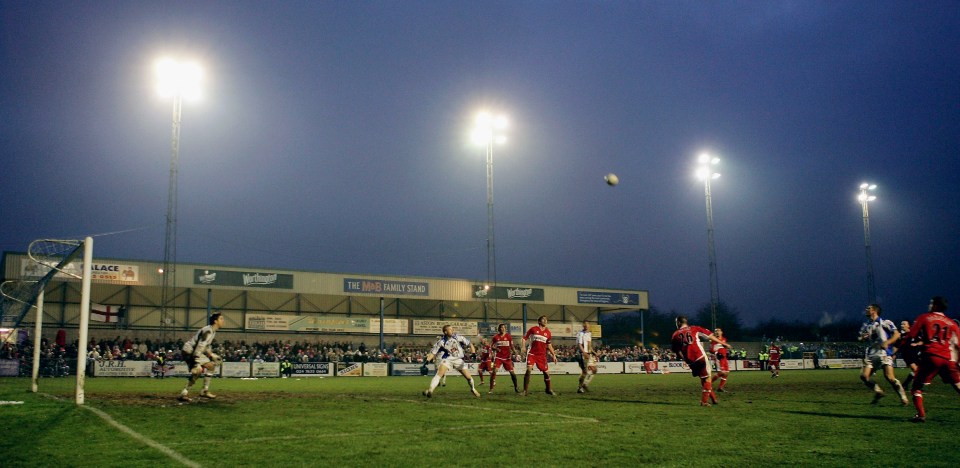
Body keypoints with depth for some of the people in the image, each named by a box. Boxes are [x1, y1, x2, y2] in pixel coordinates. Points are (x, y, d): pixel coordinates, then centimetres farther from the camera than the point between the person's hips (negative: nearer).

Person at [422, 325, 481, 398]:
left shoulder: (457, 337, -12)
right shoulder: (441, 341, -15)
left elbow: (469, 344, -5)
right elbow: (433, 352, -13)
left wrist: (473, 353, -19)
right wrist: (427, 361, -28)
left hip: (458, 360, 2)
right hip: (447, 359, -2)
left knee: (468, 377, 3)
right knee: (440, 373, -27)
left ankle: (473, 389, 33)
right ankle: (430, 390, -33)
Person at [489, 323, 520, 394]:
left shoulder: (508, 336, 1)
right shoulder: (495, 337, 1)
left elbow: (512, 346, 5)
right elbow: (491, 346, 7)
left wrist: (513, 352, -13)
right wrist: (495, 349, -14)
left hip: (507, 357, 1)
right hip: (498, 357, -1)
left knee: (512, 371, 0)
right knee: (494, 371, -13)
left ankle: (516, 387, 18)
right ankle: (491, 389, -6)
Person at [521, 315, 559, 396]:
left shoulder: (548, 332, 7)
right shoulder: (533, 329, -3)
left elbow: (549, 345, 16)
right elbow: (524, 338, 2)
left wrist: (554, 355, 10)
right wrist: (523, 347, -13)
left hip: (542, 355, 4)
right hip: (532, 354, -3)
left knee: (546, 372, 6)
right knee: (529, 370, -17)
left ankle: (549, 390, 26)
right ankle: (525, 391, -9)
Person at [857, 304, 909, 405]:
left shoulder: (884, 322, -4)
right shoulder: (865, 325, 15)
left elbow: (897, 334, -8)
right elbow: (862, 338, 26)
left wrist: (887, 342, -22)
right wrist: (863, 338, 2)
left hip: (884, 352, -6)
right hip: (871, 354, 6)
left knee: (889, 377, -17)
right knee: (864, 376, -6)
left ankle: (903, 397, -3)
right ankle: (878, 392, 13)